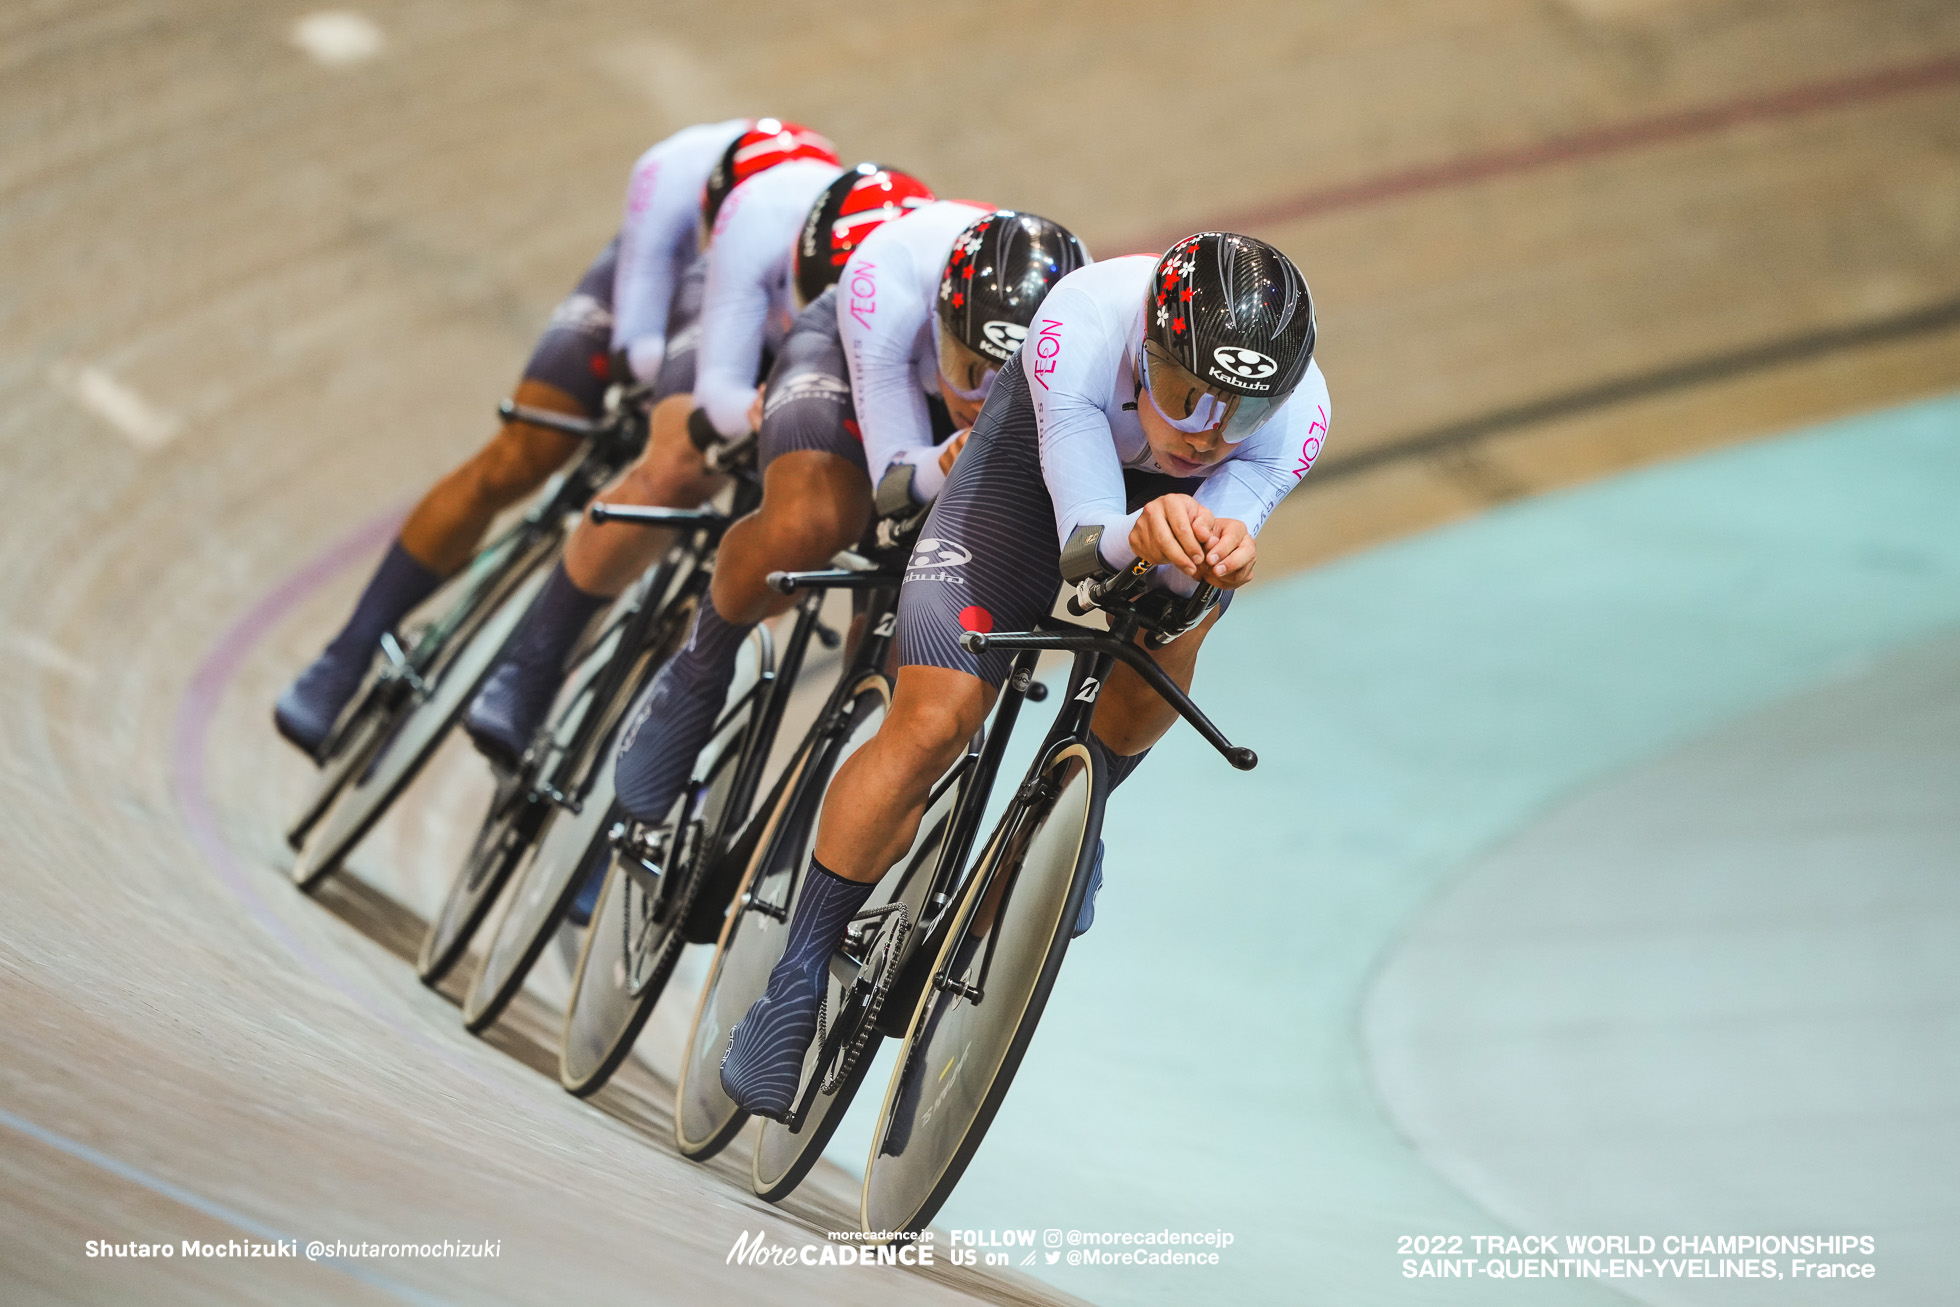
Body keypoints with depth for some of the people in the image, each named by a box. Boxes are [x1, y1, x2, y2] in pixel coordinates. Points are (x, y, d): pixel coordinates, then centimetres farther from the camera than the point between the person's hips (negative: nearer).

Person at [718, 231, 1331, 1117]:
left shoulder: (1296, 414, -36)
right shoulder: (1081, 326, -42)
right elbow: (1084, 541, -42)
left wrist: (1219, 553, -61)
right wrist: (1137, 536, -65)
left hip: (1173, 497, 4)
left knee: (1167, 636, -22)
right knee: (931, 724, -13)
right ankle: (795, 987, -2)